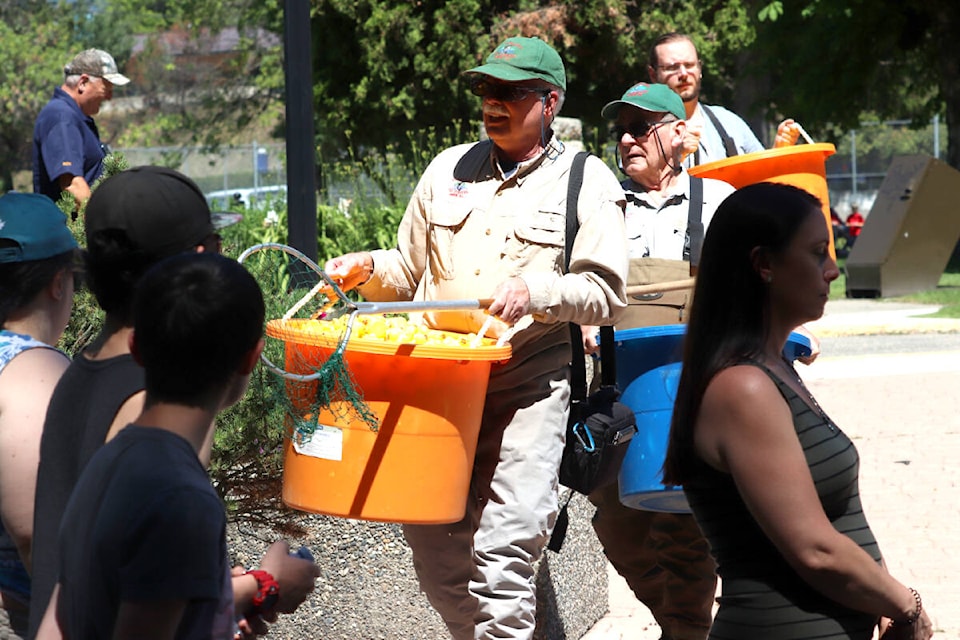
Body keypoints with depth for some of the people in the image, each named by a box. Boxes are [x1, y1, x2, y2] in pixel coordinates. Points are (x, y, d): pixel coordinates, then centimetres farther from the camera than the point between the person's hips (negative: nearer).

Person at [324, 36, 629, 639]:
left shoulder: (587, 182, 4)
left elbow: (605, 294, -3)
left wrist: (538, 291, -19)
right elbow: (411, 270, 24)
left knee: (503, 547, -15)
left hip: (527, 384, -4)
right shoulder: (449, 168, 17)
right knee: (430, 535, 2)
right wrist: (369, 268, 3)